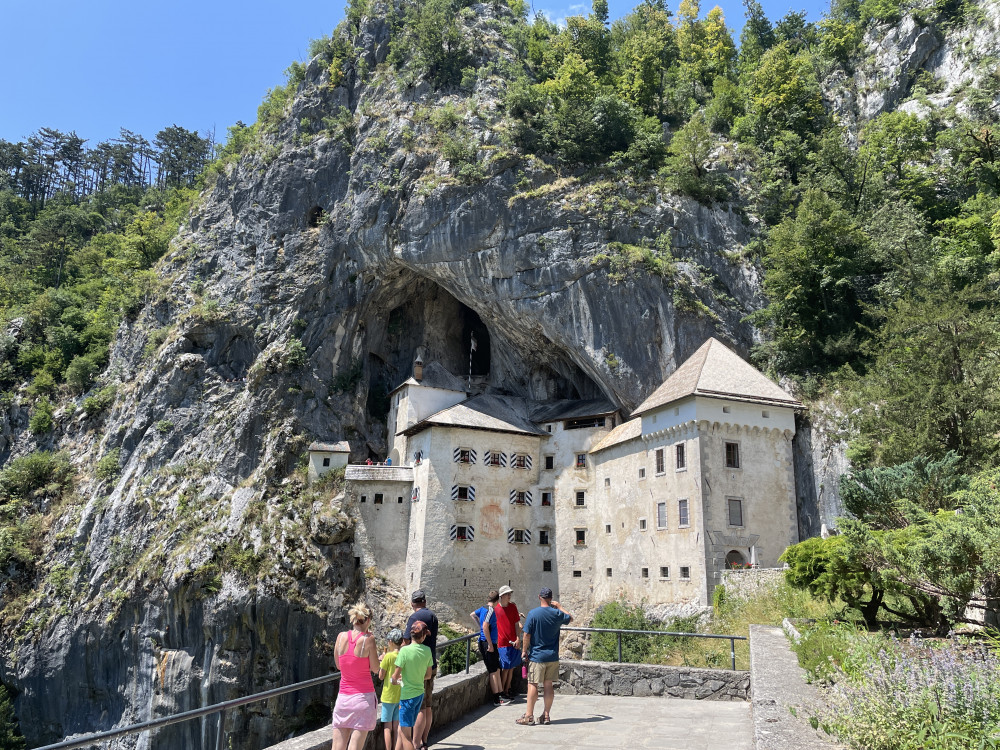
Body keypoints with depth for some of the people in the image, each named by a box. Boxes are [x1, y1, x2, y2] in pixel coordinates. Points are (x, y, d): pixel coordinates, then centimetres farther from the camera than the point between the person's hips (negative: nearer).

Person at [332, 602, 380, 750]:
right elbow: (375, 668, -3)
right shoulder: (368, 639, -11)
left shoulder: (341, 636, 1)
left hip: (343, 696, 4)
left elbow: (338, 665, 13)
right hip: (363, 696, -4)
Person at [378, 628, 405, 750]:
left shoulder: (388, 656, -16)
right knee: (397, 726, 12)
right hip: (401, 696, 5)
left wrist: (381, 661, 3)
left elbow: (381, 676, -10)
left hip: (389, 696, -5)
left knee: (387, 727, 4)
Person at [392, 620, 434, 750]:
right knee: (402, 730, 20)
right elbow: (428, 675, 8)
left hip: (408, 695, -6)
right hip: (420, 693, 6)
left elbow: (395, 675, -13)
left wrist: (395, 680, 9)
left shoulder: (405, 650, -18)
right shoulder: (427, 651, -1)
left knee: (405, 734, 3)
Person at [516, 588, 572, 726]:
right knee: (548, 685, 10)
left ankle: (529, 716, 5)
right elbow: (570, 619, 20)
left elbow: (527, 635, -11)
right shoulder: (557, 614, -1)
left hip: (537, 656, -4)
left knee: (532, 685, 2)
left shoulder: (533, 613, -11)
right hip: (553, 656, 4)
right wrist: (559, 607, 26)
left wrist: (524, 651, 0)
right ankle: (546, 715, 14)